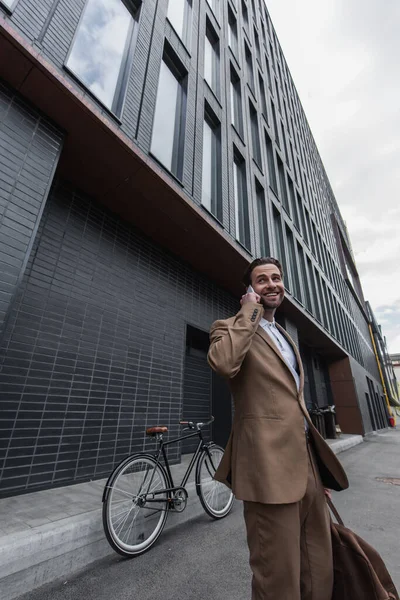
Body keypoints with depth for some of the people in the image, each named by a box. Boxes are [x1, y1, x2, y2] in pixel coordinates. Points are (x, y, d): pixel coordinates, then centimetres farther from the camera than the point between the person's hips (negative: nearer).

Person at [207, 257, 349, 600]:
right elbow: (223, 362, -28)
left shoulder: (286, 337, 19)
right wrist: (249, 311, -16)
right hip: (269, 463, -8)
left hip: (308, 459, 8)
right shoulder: (231, 327, -4)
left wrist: (321, 464, 22)